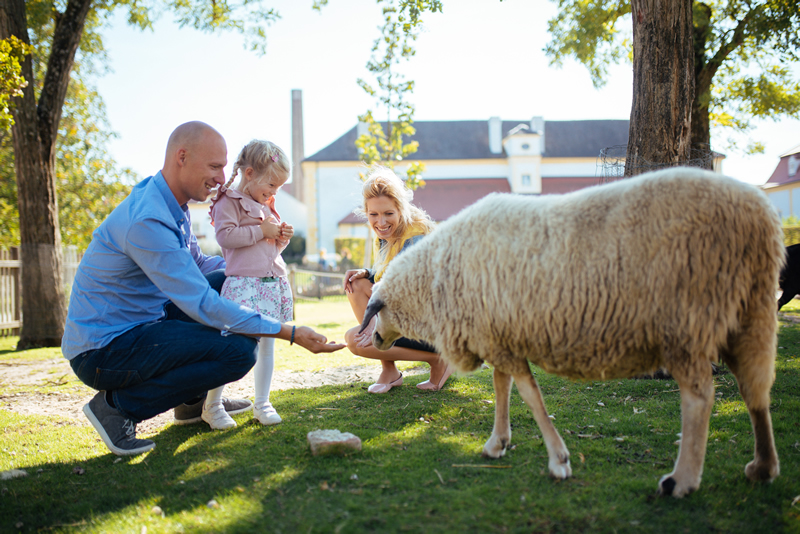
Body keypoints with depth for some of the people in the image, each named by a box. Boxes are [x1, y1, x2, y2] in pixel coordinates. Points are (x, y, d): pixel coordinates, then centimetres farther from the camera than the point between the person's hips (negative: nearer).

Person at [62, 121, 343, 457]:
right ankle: (118, 405, -7)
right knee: (239, 350, -21)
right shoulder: (147, 221, -27)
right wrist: (291, 334, -25)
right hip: (101, 351, -10)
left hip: (139, 323, 10)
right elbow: (203, 306, -28)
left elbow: (197, 263, 19)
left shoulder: (172, 207, 5)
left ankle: (192, 399, 18)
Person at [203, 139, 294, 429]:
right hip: (244, 283, -8)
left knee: (267, 343, 9)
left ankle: (262, 403, 19)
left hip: (274, 282, 8)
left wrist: (282, 238, 8)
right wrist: (261, 231, -13)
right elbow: (226, 236, -17)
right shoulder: (229, 202, -3)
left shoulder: (267, 206, 23)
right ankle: (211, 405, 4)